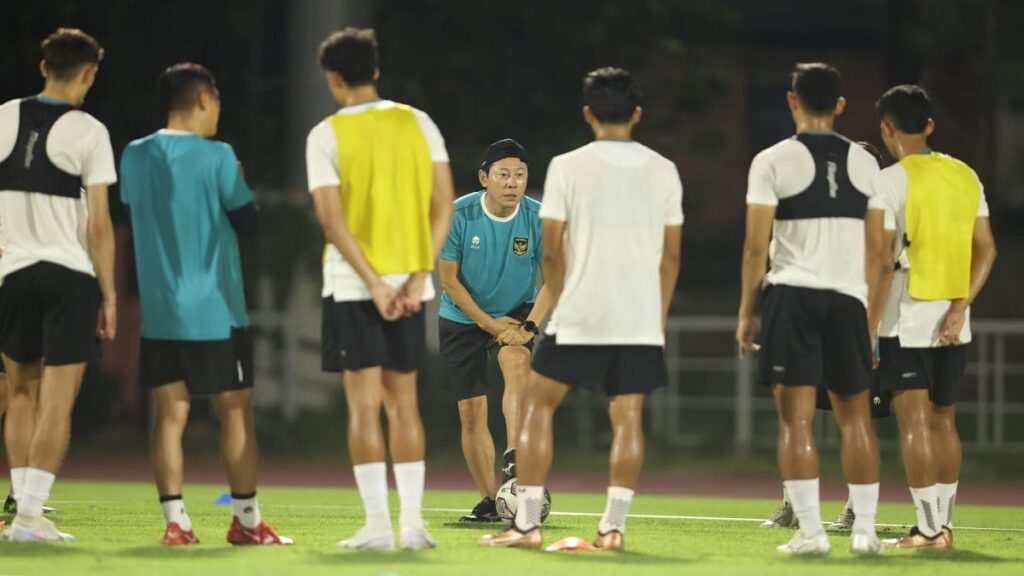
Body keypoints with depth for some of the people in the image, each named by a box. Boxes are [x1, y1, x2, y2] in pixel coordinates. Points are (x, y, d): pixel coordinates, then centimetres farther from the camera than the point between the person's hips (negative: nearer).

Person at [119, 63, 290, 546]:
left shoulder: (135, 157, 4)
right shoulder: (216, 157, -12)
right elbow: (248, 221, -3)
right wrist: (237, 181, 13)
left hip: (158, 311, 4)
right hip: (213, 310, -4)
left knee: (170, 412, 5)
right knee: (236, 411, 4)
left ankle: (175, 520, 0)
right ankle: (245, 520, 6)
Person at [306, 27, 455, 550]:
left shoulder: (327, 135, -5)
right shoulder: (417, 123, 5)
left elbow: (332, 219, -13)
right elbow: (443, 204, 0)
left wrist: (373, 284, -12)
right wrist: (418, 276, -2)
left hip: (353, 285, -4)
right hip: (409, 279, 4)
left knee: (364, 404, -1)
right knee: (403, 402, 10)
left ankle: (378, 524, -4)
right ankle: (412, 522, 7)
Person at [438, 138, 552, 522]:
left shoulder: (539, 218, -14)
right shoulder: (458, 215, -16)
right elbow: (448, 278, -9)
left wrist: (529, 327, -18)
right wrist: (489, 323, -12)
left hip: (517, 312, 0)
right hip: (462, 318, 0)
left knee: (517, 364, -32)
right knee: (472, 411, -4)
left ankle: (513, 458, -40)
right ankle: (489, 501, 5)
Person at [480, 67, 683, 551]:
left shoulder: (567, 167, -4)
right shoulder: (663, 171, 5)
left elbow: (551, 251, -2)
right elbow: (670, 256, 8)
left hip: (580, 314, -2)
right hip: (642, 320, 2)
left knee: (538, 406, 8)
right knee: (627, 417, 6)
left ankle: (527, 523, 3)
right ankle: (613, 525, -1)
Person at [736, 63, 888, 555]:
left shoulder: (773, 161, -2)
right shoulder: (864, 164, 9)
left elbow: (756, 246, -5)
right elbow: (875, 251, 10)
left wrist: (745, 311, 4)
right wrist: (871, 315, 18)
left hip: (793, 294, -3)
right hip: (849, 296, 3)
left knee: (796, 418, -2)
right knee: (855, 416, 11)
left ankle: (810, 530, -7)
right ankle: (865, 529, 8)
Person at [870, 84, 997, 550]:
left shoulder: (891, 180, -10)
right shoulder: (966, 176, 8)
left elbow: (881, 259, -12)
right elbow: (986, 250, 4)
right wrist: (960, 308, -1)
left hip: (908, 319, -6)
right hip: (953, 320, 6)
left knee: (914, 422, -4)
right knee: (943, 421, 14)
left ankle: (928, 528, -7)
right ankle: (944, 524, 17)